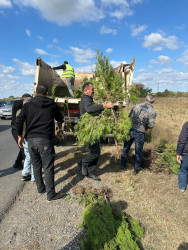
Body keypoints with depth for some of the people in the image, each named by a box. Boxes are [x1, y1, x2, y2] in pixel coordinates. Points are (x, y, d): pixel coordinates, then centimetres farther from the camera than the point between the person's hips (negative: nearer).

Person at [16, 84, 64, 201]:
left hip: (30, 140, 4)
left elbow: (19, 121, 0)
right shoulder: (52, 105, 2)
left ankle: (40, 188, 33)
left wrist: (20, 136, 11)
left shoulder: (28, 105, 6)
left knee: (36, 166, 19)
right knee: (48, 168, 4)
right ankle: (51, 194, 11)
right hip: (45, 140, -3)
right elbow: (60, 119, 14)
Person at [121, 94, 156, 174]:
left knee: (126, 148, 17)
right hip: (140, 132, -2)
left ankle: (123, 165, 31)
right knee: (138, 150, 12)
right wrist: (146, 127, 10)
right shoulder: (152, 111, -5)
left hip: (130, 129, 3)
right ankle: (136, 168, 26)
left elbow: (129, 116, 5)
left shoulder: (136, 106, 4)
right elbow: (151, 125, -10)